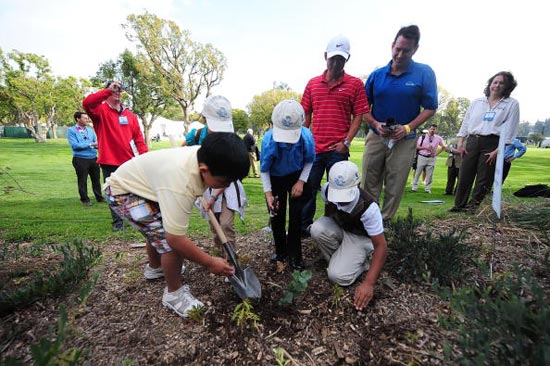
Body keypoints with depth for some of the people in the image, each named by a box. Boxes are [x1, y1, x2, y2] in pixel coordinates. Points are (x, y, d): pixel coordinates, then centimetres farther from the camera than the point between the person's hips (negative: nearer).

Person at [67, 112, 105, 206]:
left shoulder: (90, 130, 12)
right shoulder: (71, 130, -2)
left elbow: (96, 142, 10)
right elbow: (74, 145, -13)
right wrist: (91, 144, -17)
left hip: (93, 158, 4)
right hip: (80, 159, -4)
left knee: (96, 179, 10)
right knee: (82, 180, 5)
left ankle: (99, 197, 22)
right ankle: (85, 200, 16)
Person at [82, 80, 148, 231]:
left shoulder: (130, 115, 12)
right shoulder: (101, 110, 3)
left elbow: (138, 137, 7)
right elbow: (86, 103, -20)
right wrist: (108, 90, -21)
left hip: (130, 161, 2)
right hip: (109, 162, -2)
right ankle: (117, 221, 19)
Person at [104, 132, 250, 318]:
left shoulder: (204, 156, -18)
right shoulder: (180, 186, -44)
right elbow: (176, 240, -37)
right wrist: (210, 263, -24)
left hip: (139, 181, 9)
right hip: (122, 192, -9)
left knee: (158, 230, 28)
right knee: (169, 238, -20)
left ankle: (154, 268, 55)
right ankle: (174, 294, 4)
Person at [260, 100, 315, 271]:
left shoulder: (307, 136, -30)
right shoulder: (268, 140, -32)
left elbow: (309, 161, -9)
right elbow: (264, 169, -17)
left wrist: (301, 181, -18)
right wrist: (268, 193, -25)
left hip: (297, 177, 0)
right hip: (275, 178, 0)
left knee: (296, 215, -4)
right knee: (277, 216, 4)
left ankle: (295, 255, 15)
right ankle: (281, 252, 25)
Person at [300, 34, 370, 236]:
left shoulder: (355, 84, 4)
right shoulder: (312, 83, 12)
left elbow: (358, 115, 0)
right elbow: (306, 115, 13)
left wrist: (346, 142, -10)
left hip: (338, 149, -2)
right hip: (313, 147, 3)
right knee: (308, 188, 9)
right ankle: (303, 227, 24)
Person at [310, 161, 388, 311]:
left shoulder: (368, 207, -36)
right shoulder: (327, 189, -25)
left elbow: (381, 246, -32)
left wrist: (369, 283, -38)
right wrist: (325, 229, 11)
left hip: (359, 237, -4)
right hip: (338, 227, 5)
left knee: (338, 276, -23)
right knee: (317, 229, -29)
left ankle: (362, 262, 9)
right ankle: (339, 260, -2)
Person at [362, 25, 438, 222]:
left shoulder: (424, 73, 0)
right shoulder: (377, 75, 6)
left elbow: (430, 108, 0)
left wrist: (408, 128, -14)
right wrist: (376, 124, -10)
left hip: (405, 140, -1)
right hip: (376, 137, 2)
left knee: (394, 188, 5)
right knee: (369, 185, 5)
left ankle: (385, 222, 19)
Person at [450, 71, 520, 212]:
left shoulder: (512, 104, 6)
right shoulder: (477, 102, 14)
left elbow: (510, 129, -2)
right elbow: (466, 123, 13)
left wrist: (498, 150, -12)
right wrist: (460, 143, 3)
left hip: (492, 144, -2)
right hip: (472, 142, 2)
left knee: (483, 180, 0)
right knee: (464, 176, 0)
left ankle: (474, 207, 8)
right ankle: (459, 205, 8)